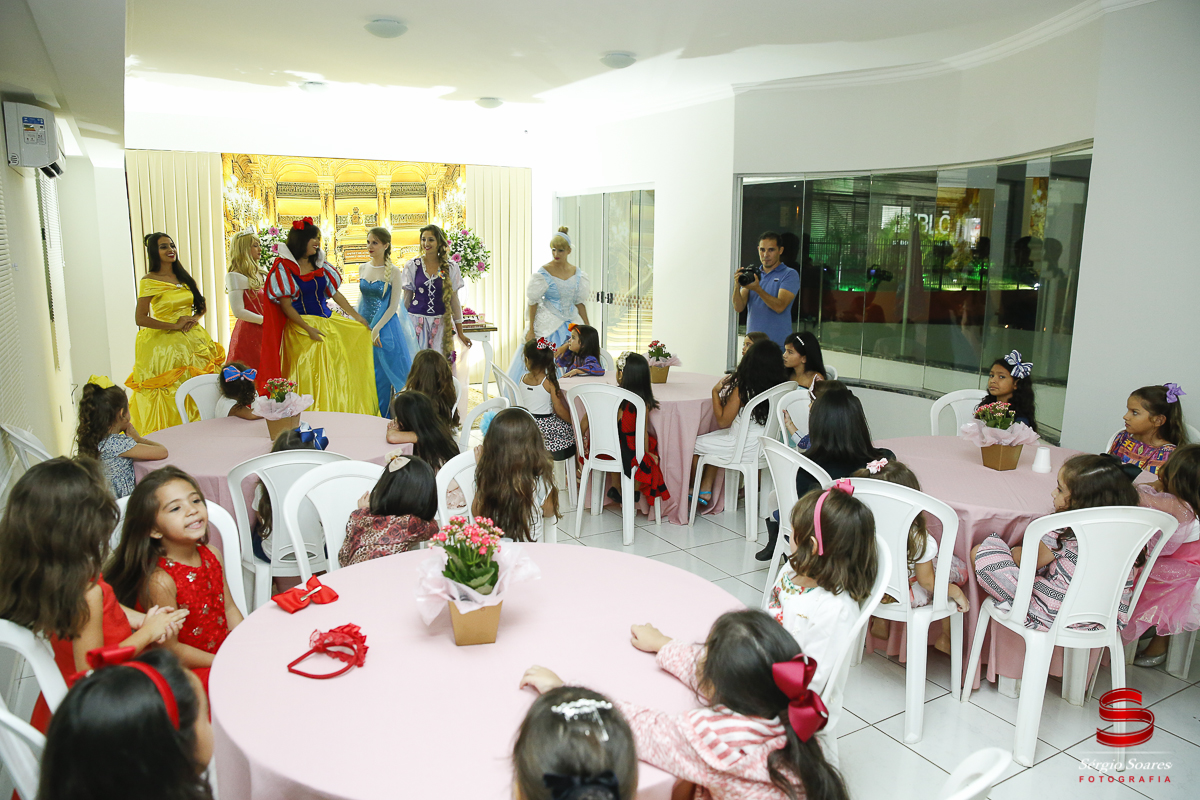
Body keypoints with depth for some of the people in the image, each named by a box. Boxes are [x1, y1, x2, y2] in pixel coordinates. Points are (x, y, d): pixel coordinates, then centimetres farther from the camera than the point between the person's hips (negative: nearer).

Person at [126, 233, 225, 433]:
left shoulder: (184, 277, 11)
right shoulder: (149, 282, -6)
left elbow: (202, 304, 20)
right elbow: (140, 319, -12)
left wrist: (195, 318, -1)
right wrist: (174, 325, -13)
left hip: (193, 341, 6)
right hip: (165, 344, -5)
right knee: (172, 398, -5)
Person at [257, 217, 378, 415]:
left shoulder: (320, 265, 9)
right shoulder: (284, 268, -8)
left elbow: (335, 293, 13)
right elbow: (285, 305, -11)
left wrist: (357, 316, 9)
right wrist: (309, 329, -18)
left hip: (327, 323, 6)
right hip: (301, 327, -6)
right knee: (309, 378, -4)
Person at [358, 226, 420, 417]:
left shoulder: (393, 272, -8)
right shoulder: (363, 268, 7)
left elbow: (394, 305, -11)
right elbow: (361, 298, 16)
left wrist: (377, 329, -18)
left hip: (385, 328, -5)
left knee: (382, 376, -1)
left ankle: (381, 419, 11)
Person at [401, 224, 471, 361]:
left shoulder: (450, 267, 3)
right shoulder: (412, 266, 3)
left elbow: (454, 300, 6)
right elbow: (406, 299, 8)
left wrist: (460, 333, 6)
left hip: (441, 323, 0)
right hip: (416, 321, 0)